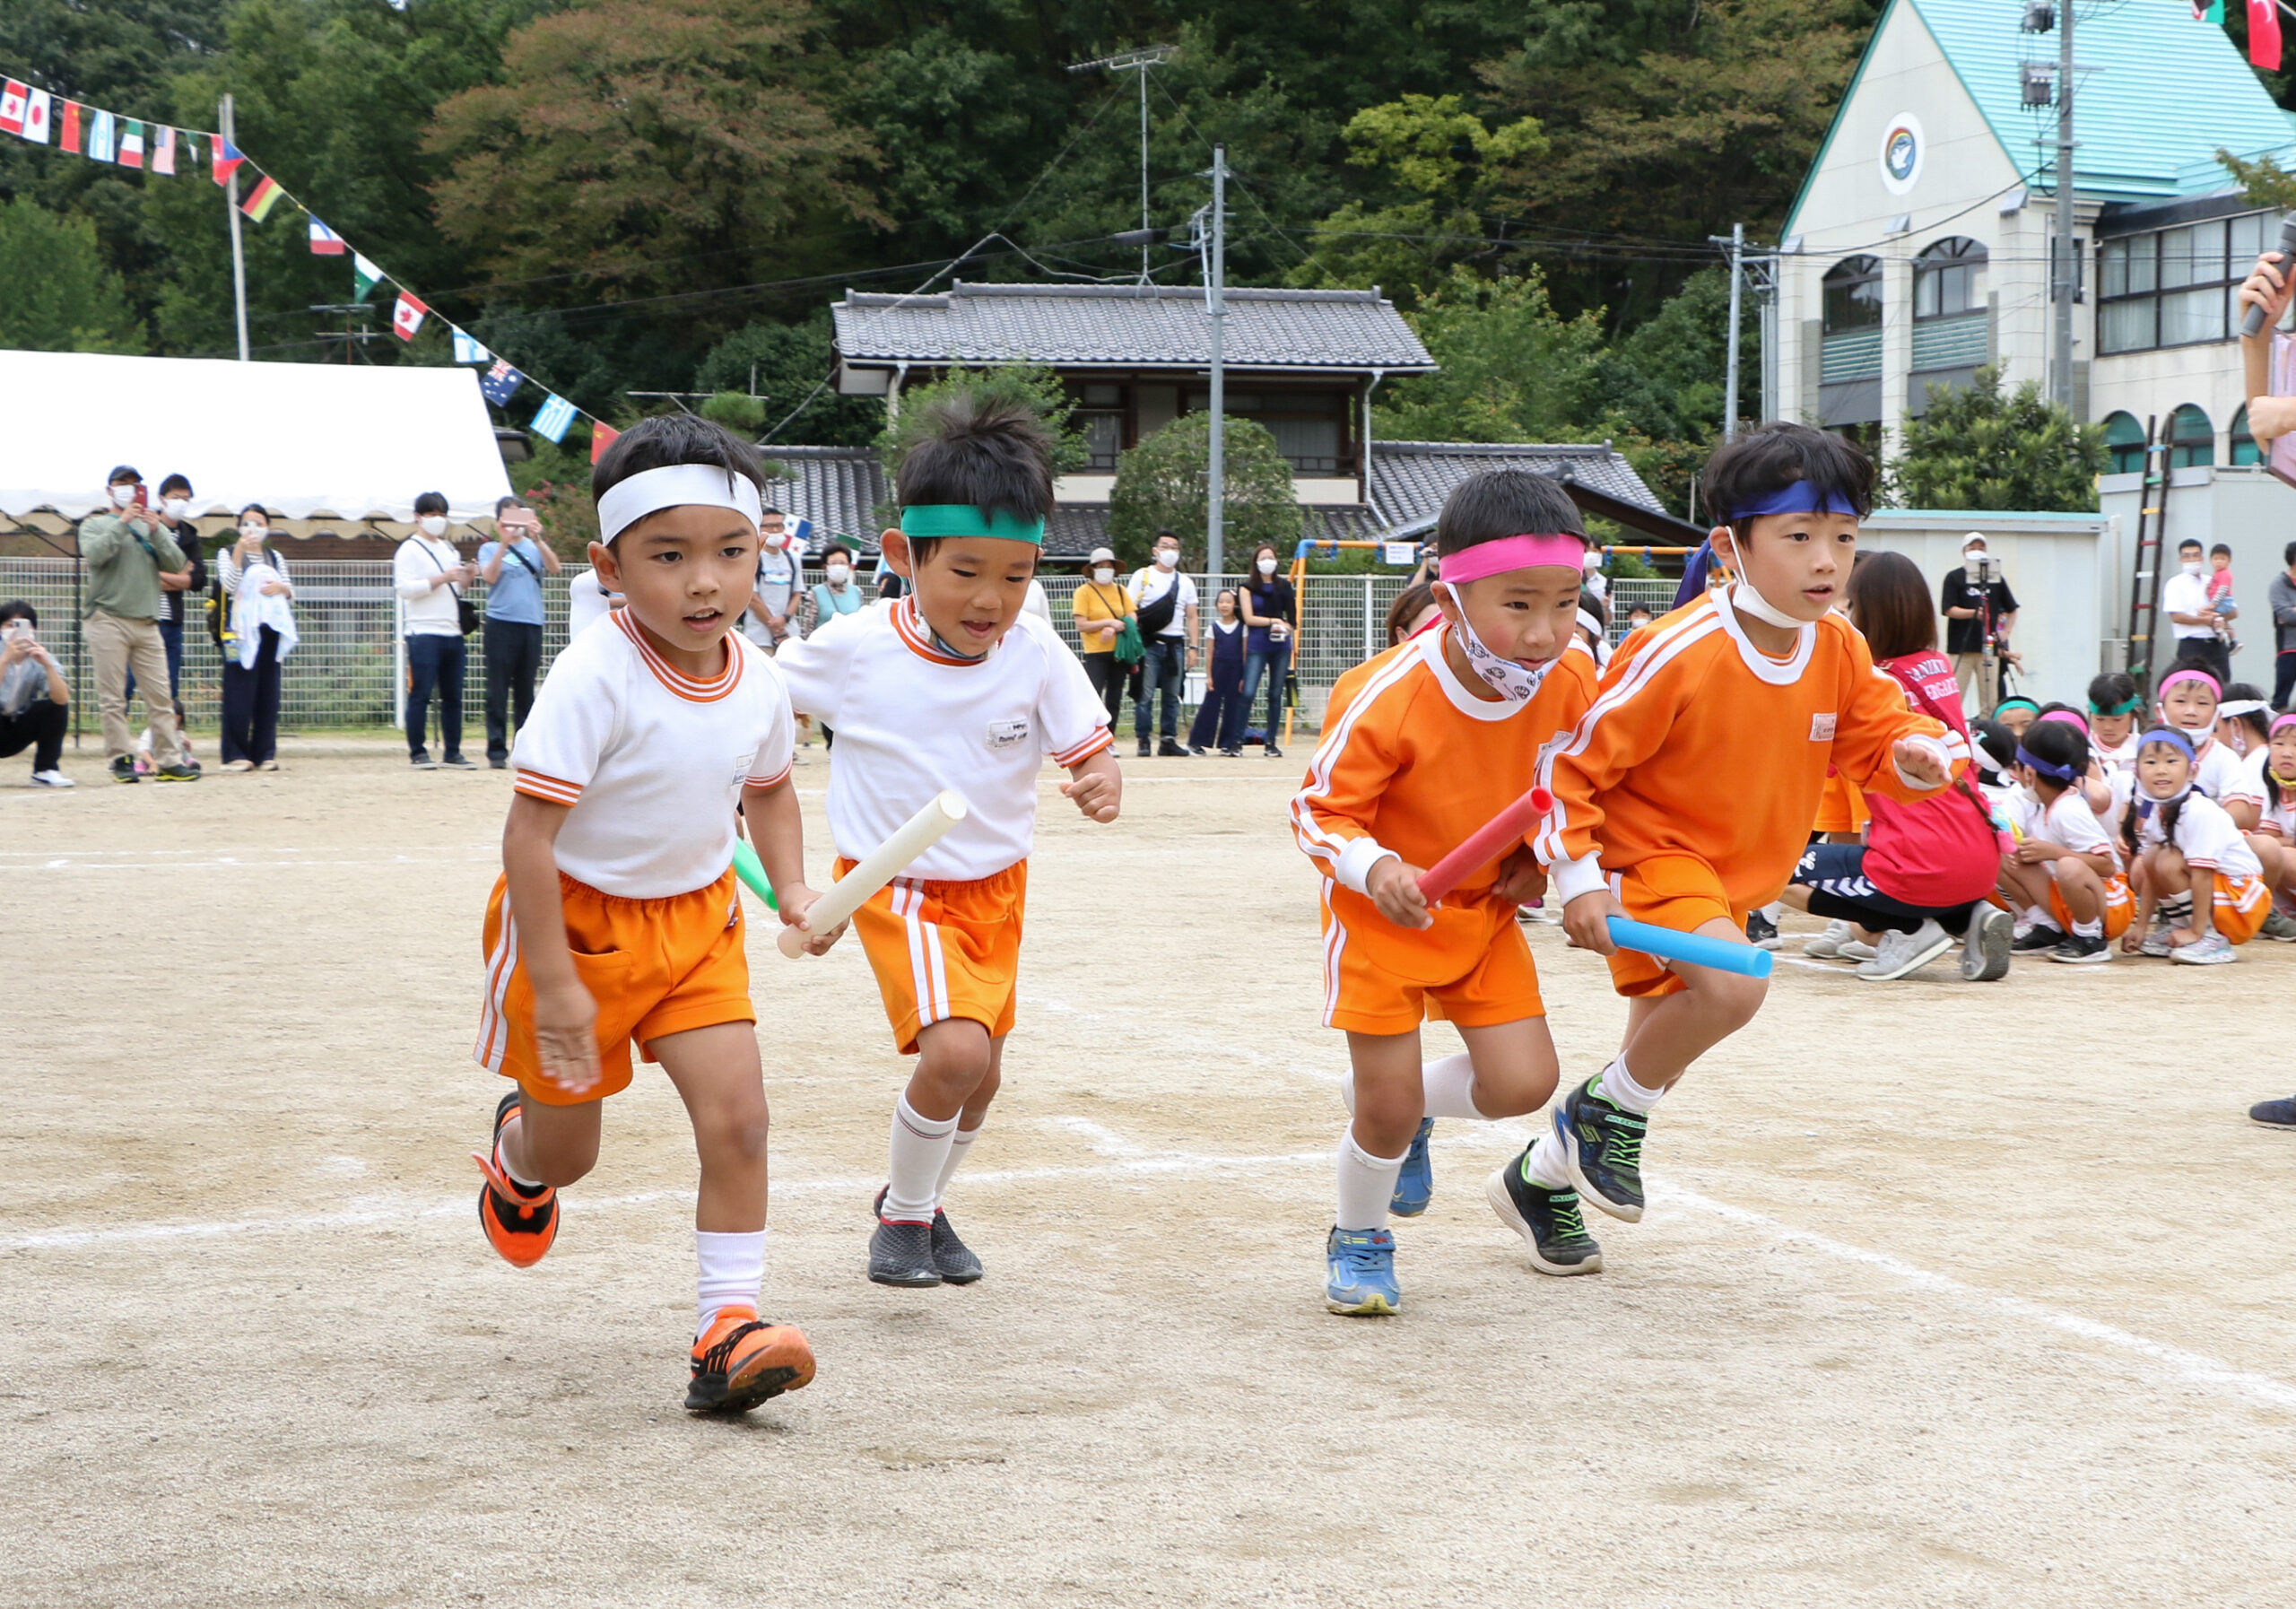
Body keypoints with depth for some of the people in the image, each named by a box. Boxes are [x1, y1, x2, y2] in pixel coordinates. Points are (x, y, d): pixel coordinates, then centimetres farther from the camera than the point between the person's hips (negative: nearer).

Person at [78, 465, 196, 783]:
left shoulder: (153, 528, 20)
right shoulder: (95, 525, 11)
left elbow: (177, 565, 4)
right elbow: (94, 555, -10)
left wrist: (155, 531, -8)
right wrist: (122, 524, -13)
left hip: (147, 623, 3)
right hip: (107, 620, -3)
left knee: (160, 695, -2)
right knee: (113, 697, -6)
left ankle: (170, 760, -3)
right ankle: (121, 759, -2)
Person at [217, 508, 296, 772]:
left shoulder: (275, 557, 19)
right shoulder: (228, 554, 6)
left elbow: (291, 594, 16)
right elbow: (229, 585, -11)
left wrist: (281, 588, -7)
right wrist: (239, 552, -19)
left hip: (270, 629, 4)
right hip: (242, 631, -4)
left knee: (268, 691, 2)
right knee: (240, 692, -8)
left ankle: (265, 753, 5)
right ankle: (235, 754, -6)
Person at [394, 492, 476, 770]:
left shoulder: (449, 549, 21)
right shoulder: (410, 550, -2)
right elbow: (405, 589, -14)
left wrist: (465, 578, 6)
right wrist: (442, 578, -18)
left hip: (452, 632, 7)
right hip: (424, 633, -7)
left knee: (453, 696, 7)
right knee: (420, 695, -6)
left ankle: (452, 752, 11)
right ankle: (417, 753, -1)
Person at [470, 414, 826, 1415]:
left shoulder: (758, 682, -6)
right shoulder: (596, 679, -26)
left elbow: (770, 789, 16)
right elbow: (530, 831, -26)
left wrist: (793, 889, 1)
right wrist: (553, 982, -26)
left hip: (696, 919, 4)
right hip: (576, 919, -4)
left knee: (737, 1114, -11)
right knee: (568, 1151, 11)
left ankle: (727, 1331, -4)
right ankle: (518, 1156, 50)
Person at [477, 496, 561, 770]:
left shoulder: (534, 547, 12)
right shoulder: (490, 549, 9)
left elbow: (554, 568, -6)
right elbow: (489, 576, -10)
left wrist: (537, 540, -19)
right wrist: (504, 543, -19)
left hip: (531, 624, 2)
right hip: (501, 624, -2)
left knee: (526, 691, 7)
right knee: (498, 691, -3)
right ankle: (497, 750, -1)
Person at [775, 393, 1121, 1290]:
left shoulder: (1036, 654, -13)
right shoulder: (855, 647, -17)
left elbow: (1088, 746, -9)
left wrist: (1100, 785, -31)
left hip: (996, 883, 4)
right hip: (896, 884, -4)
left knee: (978, 1075, 14)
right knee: (954, 1053, -22)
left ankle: (922, 1200, 43)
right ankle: (903, 1215, 3)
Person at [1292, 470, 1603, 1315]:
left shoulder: (1572, 675, -15)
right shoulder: (1385, 698, -30)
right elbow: (1320, 810, -19)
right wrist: (1374, 869, -37)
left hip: (1486, 906, 5)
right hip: (1382, 912, -4)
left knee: (1524, 1082, -4)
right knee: (1387, 1107, -4)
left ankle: (1404, 1104, 28)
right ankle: (1357, 1240, 27)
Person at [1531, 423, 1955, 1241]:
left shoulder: (1840, 650, -5)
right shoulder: (1680, 653, -24)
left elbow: (1880, 739, 6)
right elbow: (1574, 755, -17)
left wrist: (1920, 755, -19)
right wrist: (1577, 876, -20)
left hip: (1733, 878, 8)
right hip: (1650, 856, -7)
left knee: (1666, 1039, 19)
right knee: (1733, 984, -33)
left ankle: (1549, 1173, 42)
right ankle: (1611, 1111, -8)